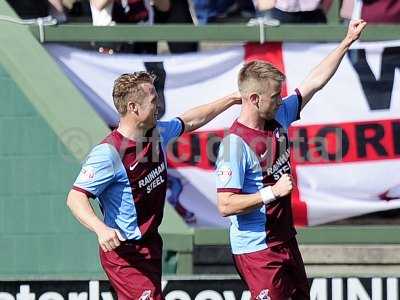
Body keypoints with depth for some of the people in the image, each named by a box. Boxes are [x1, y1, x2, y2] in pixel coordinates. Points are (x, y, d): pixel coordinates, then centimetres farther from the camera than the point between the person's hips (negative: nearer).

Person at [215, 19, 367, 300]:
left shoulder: (279, 118, 3)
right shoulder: (236, 143, -21)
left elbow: (314, 82, 13)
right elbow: (226, 205, -23)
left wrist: (347, 42, 12)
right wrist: (274, 192, -22)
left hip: (285, 241, 9)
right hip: (256, 248, -9)